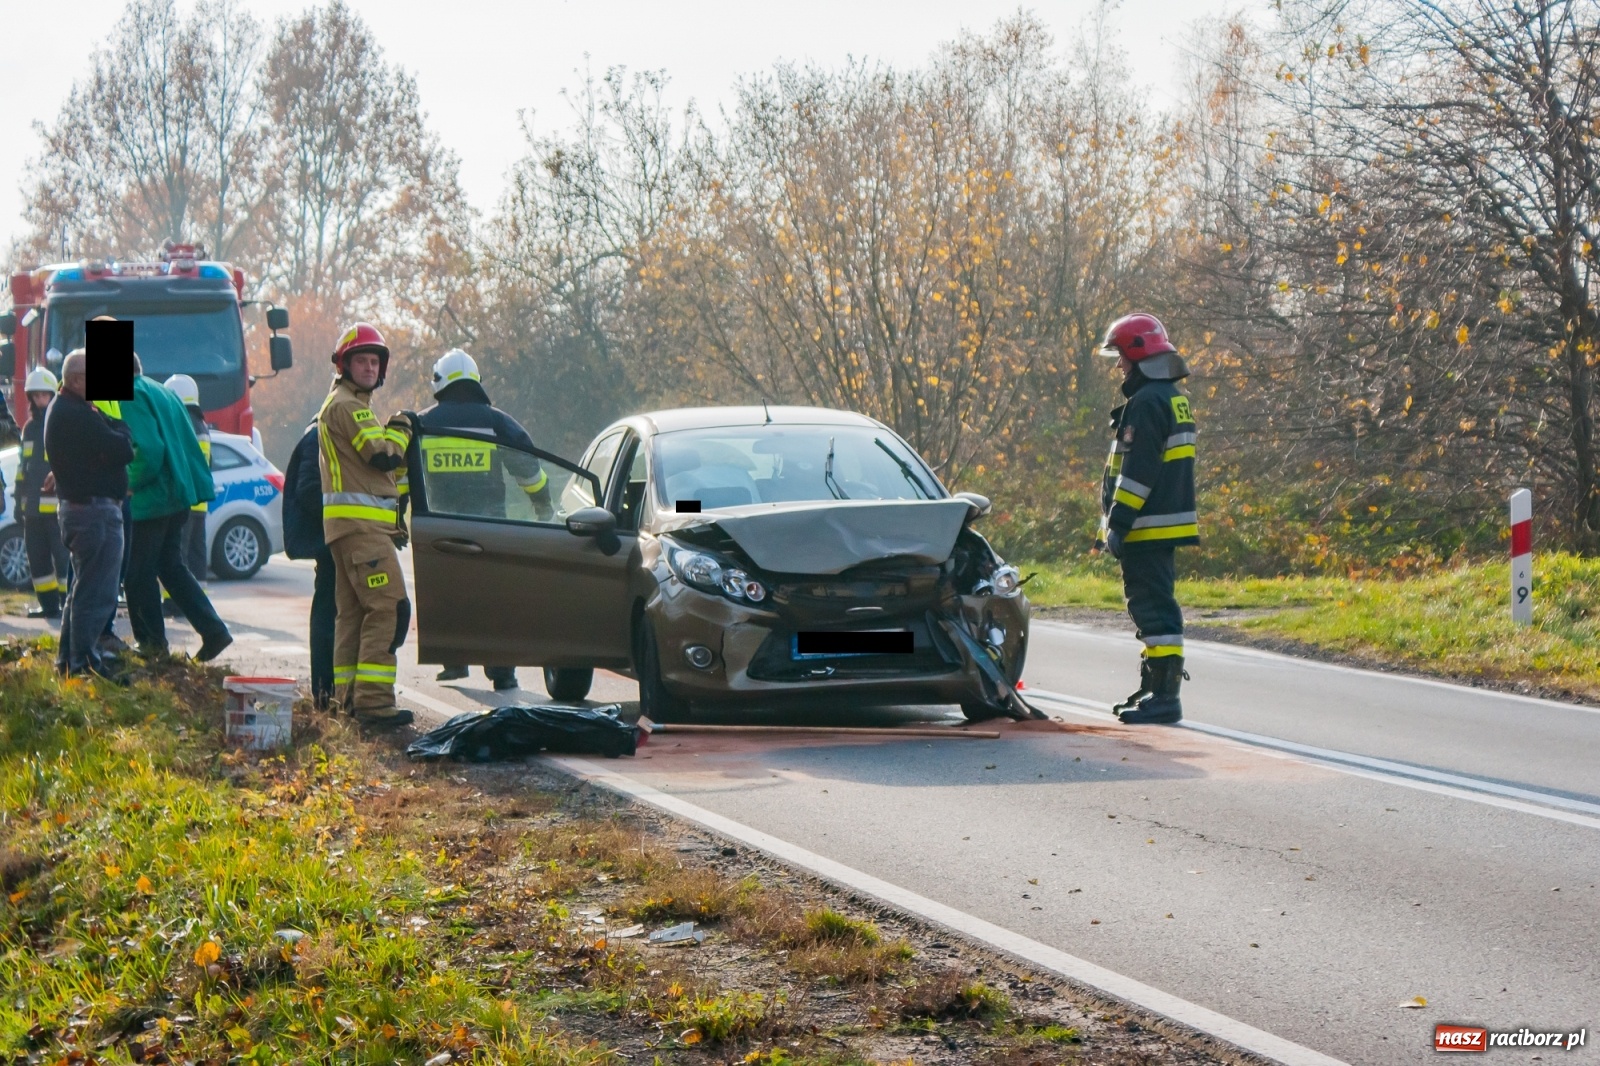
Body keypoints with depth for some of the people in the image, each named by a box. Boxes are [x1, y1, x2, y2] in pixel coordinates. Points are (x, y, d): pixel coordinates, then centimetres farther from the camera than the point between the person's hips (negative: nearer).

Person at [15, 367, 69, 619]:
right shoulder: (30, 428, 18)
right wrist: (20, 499, 20)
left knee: (62, 557, -9)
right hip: (33, 506, 7)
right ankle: (48, 604, 15)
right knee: (37, 558, 8)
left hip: (58, 505, -7)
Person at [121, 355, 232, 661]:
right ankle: (213, 629, 6)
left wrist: (131, 484, -12)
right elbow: (189, 444, 18)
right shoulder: (162, 393, 15)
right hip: (177, 497, 9)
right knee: (171, 567, 15)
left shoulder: (131, 398, -13)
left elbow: (148, 449, -23)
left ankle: (151, 641, 11)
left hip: (149, 501, -9)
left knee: (138, 573, 5)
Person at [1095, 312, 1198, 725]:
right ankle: (1154, 687, 25)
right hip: (1166, 524, 11)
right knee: (1154, 607, 17)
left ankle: (1164, 697, -12)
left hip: (1148, 528, -11)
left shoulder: (1147, 402, -15)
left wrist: (1118, 523, -20)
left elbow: (1138, 471, -21)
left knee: (1153, 607, -11)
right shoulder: (1172, 398, 18)